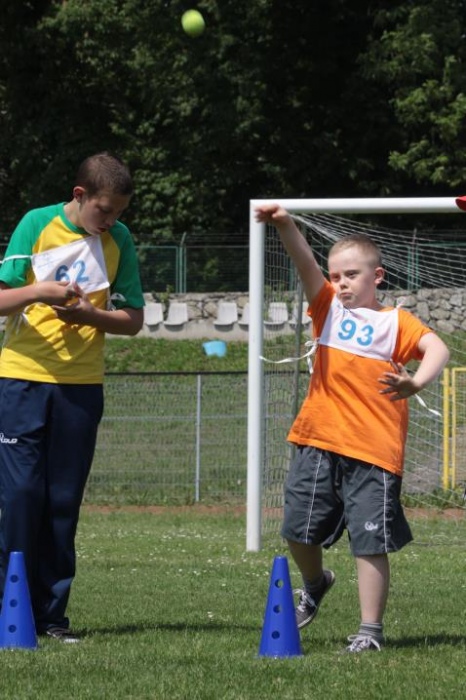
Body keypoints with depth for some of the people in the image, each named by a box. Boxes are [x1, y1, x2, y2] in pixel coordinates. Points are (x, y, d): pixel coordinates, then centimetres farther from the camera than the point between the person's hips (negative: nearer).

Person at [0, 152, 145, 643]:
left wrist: (88, 314, -13)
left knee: (64, 501, 3)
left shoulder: (119, 240, 3)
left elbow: (133, 319, 5)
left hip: (81, 385, 2)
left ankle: (51, 612, 8)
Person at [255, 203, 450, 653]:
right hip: (318, 444, 4)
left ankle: (370, 630, 4)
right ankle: (314, 584, 41)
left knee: (371, 542, -3)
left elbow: (436, 349, -14)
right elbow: (306, 264, -8)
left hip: (374, 451, -4)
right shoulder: (328, 309, 10)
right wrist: (285, 227, -27)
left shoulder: (394, 322, 2)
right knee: (299, 529, 10)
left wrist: (415, 383, -35)